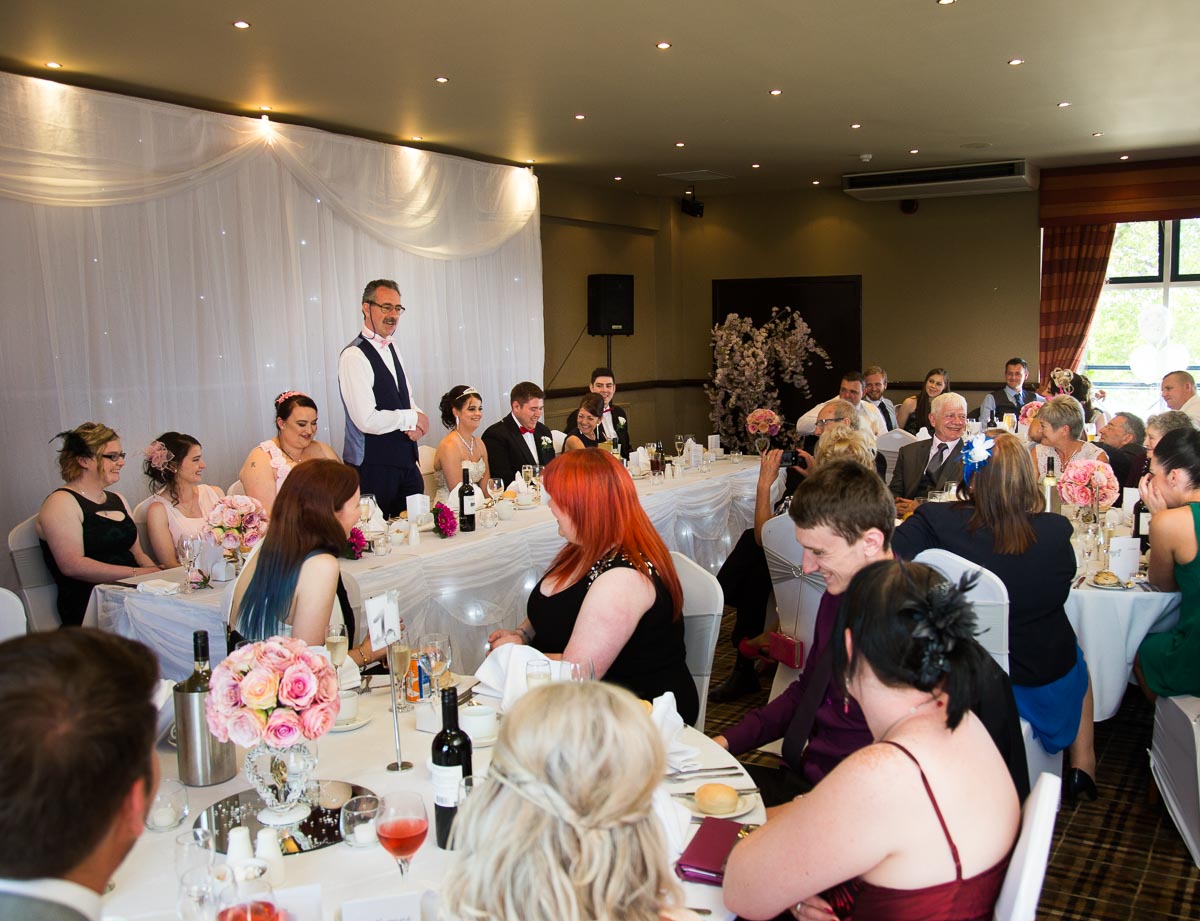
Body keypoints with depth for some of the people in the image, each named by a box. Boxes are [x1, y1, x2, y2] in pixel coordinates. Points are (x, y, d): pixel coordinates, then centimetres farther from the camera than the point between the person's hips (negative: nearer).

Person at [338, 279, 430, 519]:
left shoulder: (391, 348, 12)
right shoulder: (354, 356, -16)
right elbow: (367, 420, -24)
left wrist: (416, 424, -5)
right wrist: (412, 418, -10)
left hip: (406, 460, 8)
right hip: (373, 465, -8)